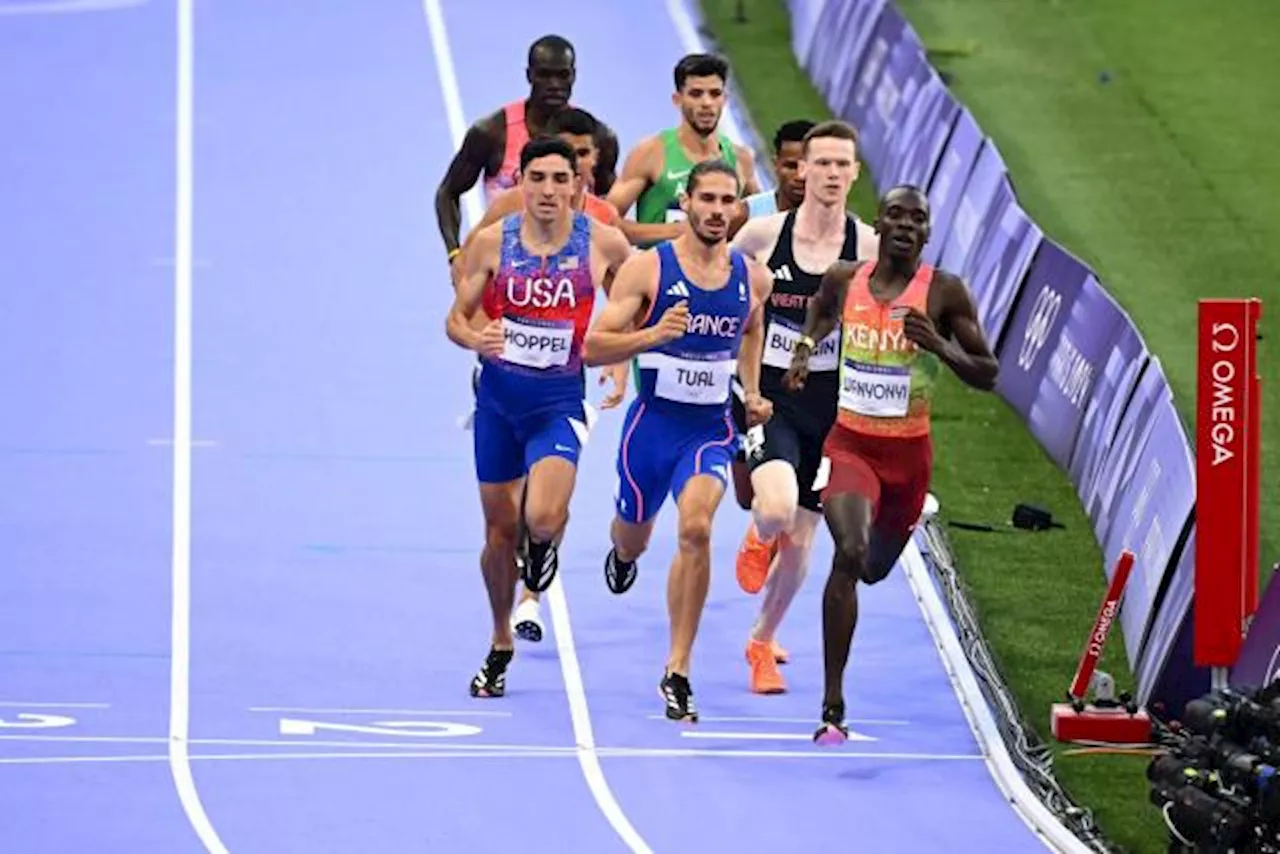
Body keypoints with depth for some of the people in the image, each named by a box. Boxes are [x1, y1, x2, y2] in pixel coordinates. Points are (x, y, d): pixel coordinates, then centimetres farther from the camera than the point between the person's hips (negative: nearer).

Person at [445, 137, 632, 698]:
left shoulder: (603, 245, -7)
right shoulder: (492, 241, -6)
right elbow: (456, 319, 0)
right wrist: (475, 339, -21)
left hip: (558, 403, -2)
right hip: (498, 398, 2)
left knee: (542, 518, -23)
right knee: (499, 530, 9)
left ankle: (544, 541, 17)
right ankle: (500, 646, 30)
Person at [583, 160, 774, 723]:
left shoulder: (752, 277, 1)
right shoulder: (647, 269, -11)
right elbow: (594, 347, -13)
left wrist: (753, 393, 13)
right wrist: (653, 334, -29)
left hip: (711, 428, 1)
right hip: (653, 421, -1)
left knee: (696, 528, -24)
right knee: (634, 538, 19)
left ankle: (677, 672, -17)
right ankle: (623, 552, 62)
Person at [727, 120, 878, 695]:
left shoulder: (870, 248, -4)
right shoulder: (762, 235, -7)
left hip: (829, 405, 2)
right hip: (767, 397, -2)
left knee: (800, 540, 10)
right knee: (777, 508, -27)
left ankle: (762, 642, 34)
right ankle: (758, 539, 12)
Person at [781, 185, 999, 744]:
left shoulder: (945, 293, -8)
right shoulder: (844, 279, -1)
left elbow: (987, 375, -6)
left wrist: (939, 346, -23)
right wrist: (807, 346, 6)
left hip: (908, 452, 1)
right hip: (850, 442, -1)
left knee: (874, 568, 19)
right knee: (849, 552, -26)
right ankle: (832, 707, -25)